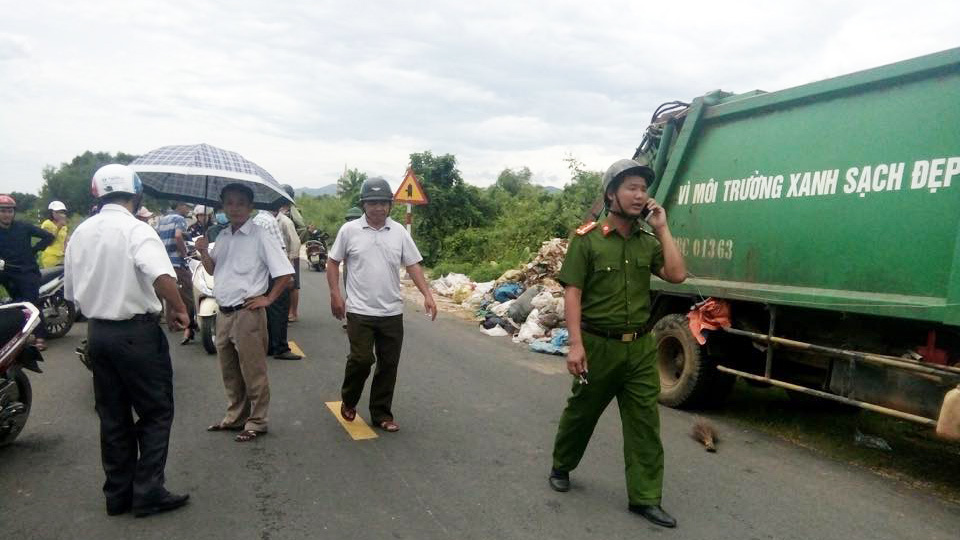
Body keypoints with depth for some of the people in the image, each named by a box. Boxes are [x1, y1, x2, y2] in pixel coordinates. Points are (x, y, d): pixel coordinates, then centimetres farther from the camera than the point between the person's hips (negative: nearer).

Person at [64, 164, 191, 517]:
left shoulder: (80, 233, 7)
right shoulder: (136, 230, -15)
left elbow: (71, 291, 12)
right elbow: (163, 278, -30)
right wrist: (179, 309, -15)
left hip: (97, 332, 7)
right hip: (136, 332, -7)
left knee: (112, 416, 14)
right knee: (156, 412, 5)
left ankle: (118, 494, 22)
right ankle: (148, 492, 5)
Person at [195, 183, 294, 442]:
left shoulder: (259, 236, -11)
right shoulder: (223, 236, 11)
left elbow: (285, 271, -13)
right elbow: (212, 269, 22)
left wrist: (268, 298, -12)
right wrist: (204, 252, 3)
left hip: (248, 313, -7)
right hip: (223, 313, 8)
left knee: (253, 372, 1)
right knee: (229, 371, 17)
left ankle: (257, 422, 12)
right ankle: (235, 416, 31)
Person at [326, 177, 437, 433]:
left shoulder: (399, 232, 4)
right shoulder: (349, 230, -2)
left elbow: (413, 265, 4)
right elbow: (333, 262, 5)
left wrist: (427, 295, -7)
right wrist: (335, 294, -4)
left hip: (392, 312, 3)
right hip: (360, 311, -3)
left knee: (389, 364, 7)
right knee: (361, 359, -5)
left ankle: (381, 414, 21)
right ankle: (349, 401, 24)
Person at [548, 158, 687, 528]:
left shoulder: (648, 241, 7)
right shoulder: (587, 239, -8)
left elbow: (677, 275, -5)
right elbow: (572, 293, -11)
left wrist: (662, 228, -5)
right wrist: (575, 344, -19)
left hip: (640, 346, 4)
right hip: (599, 344, -4)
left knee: (645, 422, 4)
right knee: (581, 412, 14)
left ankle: (645, 498, 15)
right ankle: (561, 467, 39)